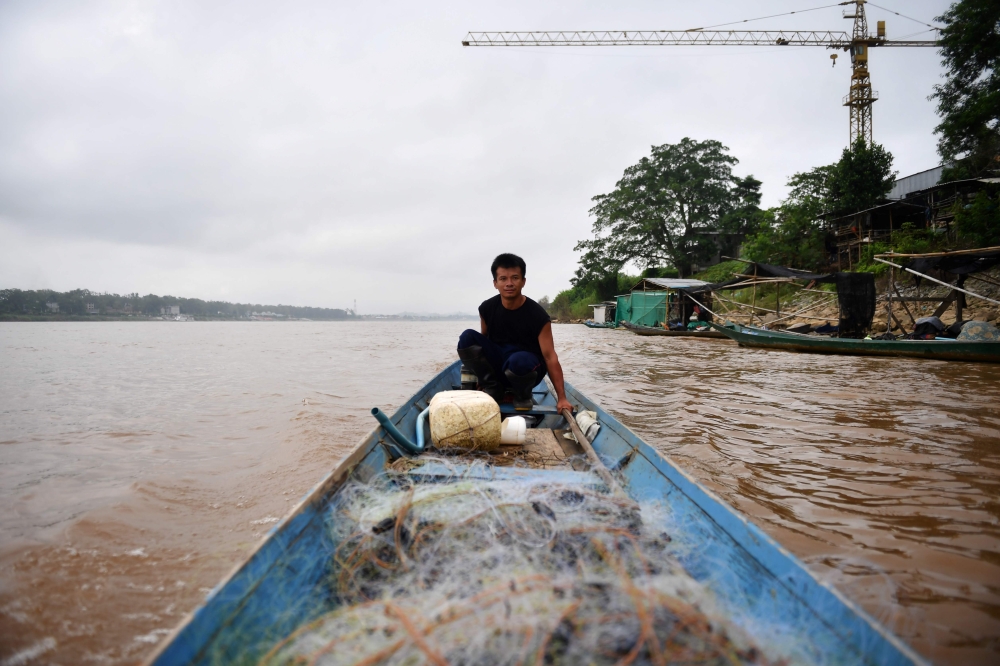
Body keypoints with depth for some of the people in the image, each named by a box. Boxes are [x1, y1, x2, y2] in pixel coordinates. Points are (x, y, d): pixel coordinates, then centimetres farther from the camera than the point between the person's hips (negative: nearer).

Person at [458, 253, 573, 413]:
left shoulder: (538, 316, -18)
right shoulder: (487, 308, -7)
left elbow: (550, 357, -19)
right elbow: (483, 340, 7)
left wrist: (561, 398, -23)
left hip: (527, 368, -4)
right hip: (496, 365, 4)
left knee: (519, 360, -40)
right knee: (467, 337, -19)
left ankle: (523, 395, -5)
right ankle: (492, 389, -5)